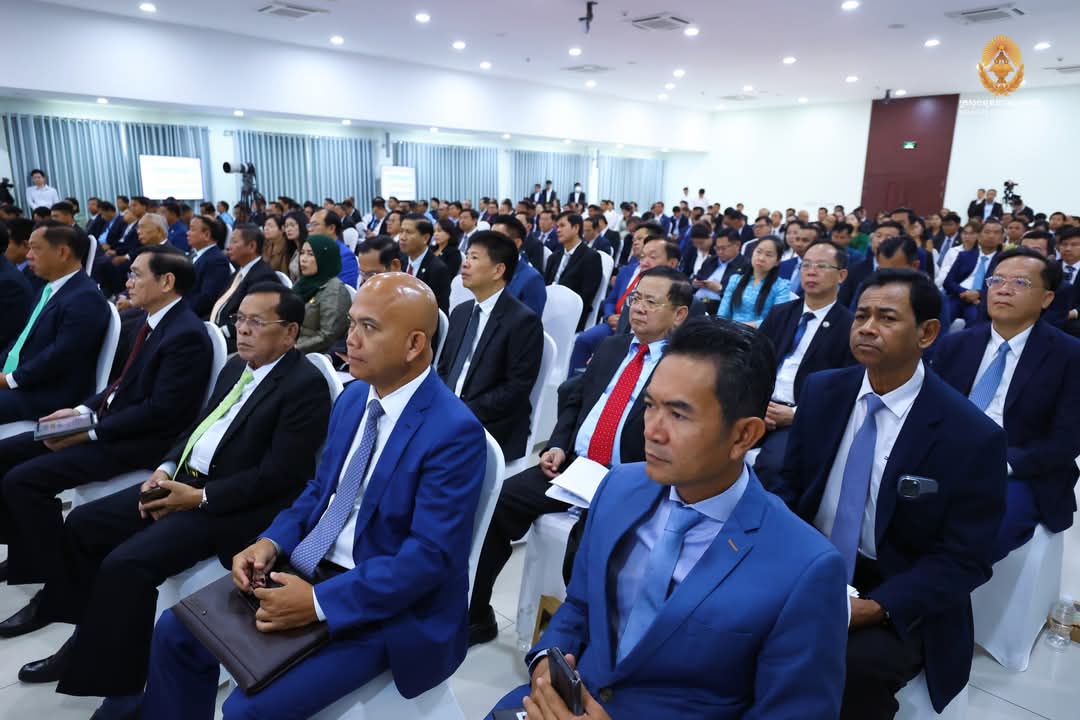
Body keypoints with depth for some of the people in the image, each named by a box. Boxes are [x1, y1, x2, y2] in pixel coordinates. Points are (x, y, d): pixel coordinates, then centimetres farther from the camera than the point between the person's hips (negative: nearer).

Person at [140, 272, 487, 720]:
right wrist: (272, 542, -5)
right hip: (310, 570, 8)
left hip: (386, 609, -7)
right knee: (177, 632, 5)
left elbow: (430, 556, -23)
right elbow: (319, 489, 13)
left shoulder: (455, 432, -22)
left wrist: (319, 602, -25)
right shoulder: (354, 396, 3)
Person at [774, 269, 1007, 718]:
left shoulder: (972, 436, -14)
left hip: (902, 597, -3)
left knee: (855, 663, -32)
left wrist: (877, 607, -24)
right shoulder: (822, 391, -2)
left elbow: (963, 560, -10)